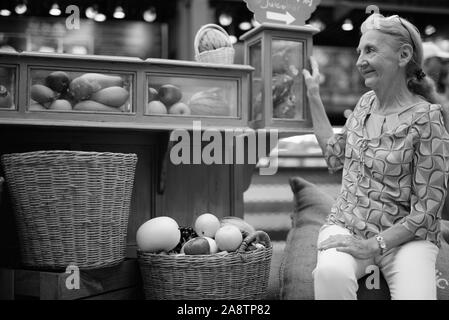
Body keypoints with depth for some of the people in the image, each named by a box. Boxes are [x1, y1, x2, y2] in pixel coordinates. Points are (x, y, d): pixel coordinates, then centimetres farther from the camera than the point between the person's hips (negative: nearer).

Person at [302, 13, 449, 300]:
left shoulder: (425, 120, -10)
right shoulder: (366, 103, 7)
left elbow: (425, 210, -10)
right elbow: (336, 156, 18)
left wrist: (373, 245, -18)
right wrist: (314, 95, 18)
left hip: (405, 237, -3)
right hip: (347, 226, 3)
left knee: (415, 294, -31)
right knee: (331, 272, -31)